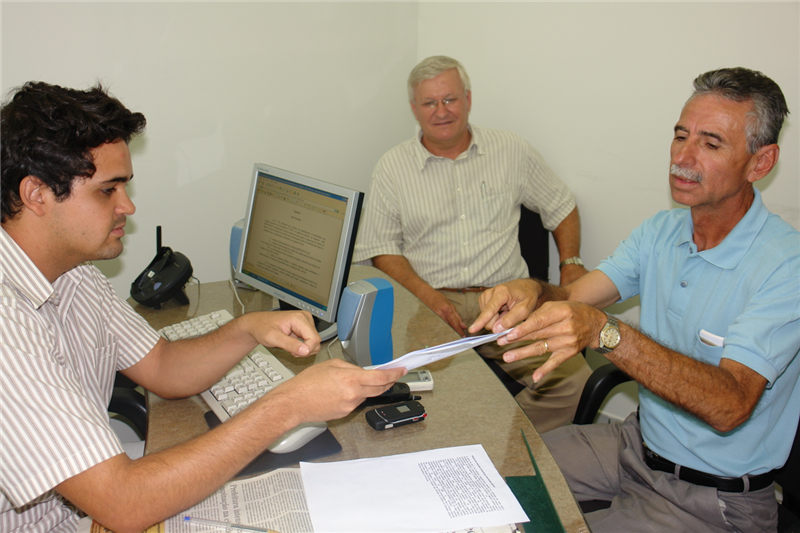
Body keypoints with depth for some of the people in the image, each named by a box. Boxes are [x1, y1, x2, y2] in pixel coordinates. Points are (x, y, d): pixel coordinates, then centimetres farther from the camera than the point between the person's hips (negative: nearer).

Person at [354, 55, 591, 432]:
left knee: (573, 381, -23)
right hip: (431, 304, -1)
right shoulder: (392, 167, 9)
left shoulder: (511, 151, 12)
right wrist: (428, 295, -11)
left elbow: (561, 207, 23)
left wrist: (571, 264, 6)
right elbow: (380, 247, 5)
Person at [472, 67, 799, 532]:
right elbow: (573, 296, -5)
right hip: (639, 441, 6)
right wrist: (533, 293, -29)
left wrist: (606, 332, -45)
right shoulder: (661, 232, 1)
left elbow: (729, 406, -33)